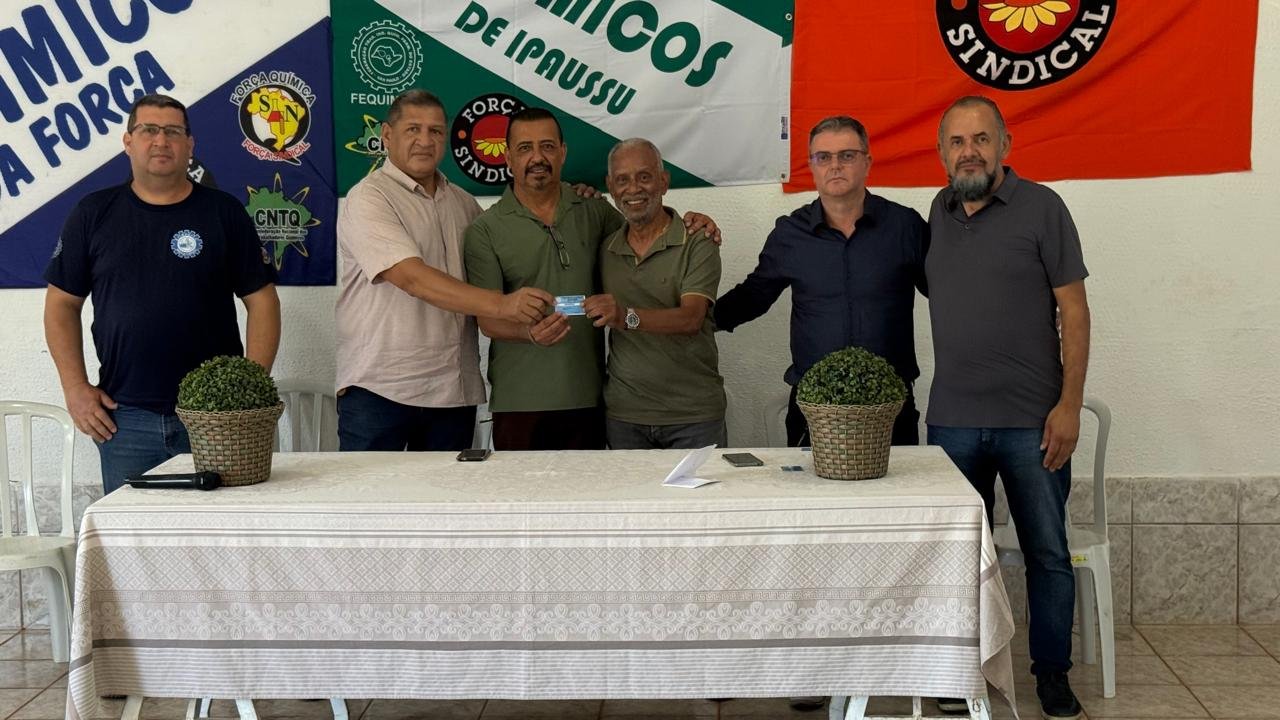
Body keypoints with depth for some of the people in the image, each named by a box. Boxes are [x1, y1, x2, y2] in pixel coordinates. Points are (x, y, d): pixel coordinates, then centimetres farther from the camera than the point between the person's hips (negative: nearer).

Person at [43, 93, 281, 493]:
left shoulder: (224, 212, 5)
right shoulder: (94, 213, 8)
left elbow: (262, 301, 4)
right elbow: (62, 304, 11)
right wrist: (76, 388, 1)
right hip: (123, 416, 1)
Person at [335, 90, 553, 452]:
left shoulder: (462, 202, 15)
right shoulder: (368, 198, -8)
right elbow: (414, 279, -20)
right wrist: (501, 304, -30)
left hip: (454, 392, 6)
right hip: (379, 390, -6)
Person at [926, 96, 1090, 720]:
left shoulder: (1040, 207, -5)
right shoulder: (938, 213, 8)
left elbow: (1074, 310, -6)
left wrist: (1069, 404, -12)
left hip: (1032, 419, -3)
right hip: (952, 419, 4)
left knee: (1047, 552, 5)